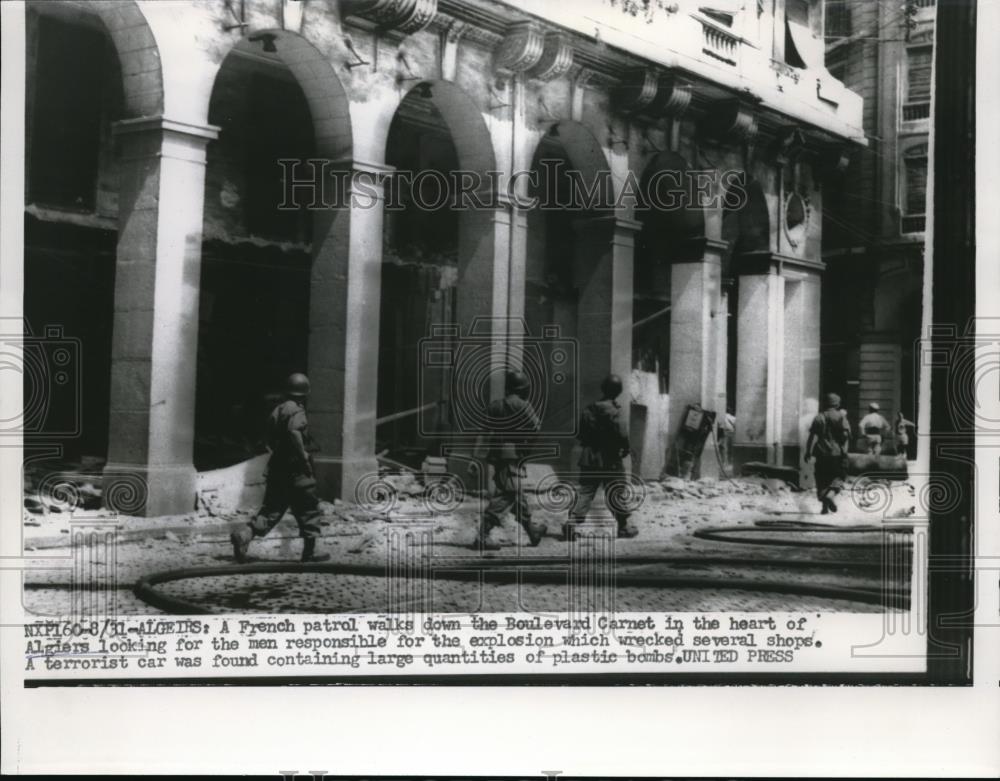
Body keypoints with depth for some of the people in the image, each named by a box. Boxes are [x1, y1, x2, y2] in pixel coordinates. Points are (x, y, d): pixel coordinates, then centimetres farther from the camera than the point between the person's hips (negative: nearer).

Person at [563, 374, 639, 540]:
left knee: (584, 493, 3)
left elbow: (581, 434, 11)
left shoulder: (589, 410, 5)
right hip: (610, 460, -4)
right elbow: (622, 434, -23)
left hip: (589, 459, 4)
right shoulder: (614, 411, -13)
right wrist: (625, 449, -5)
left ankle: (571, 524, -10)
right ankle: (624, 526, 21)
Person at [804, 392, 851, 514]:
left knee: (822, 479, 9)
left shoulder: (818, 418, 6)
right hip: (837, 453, -2)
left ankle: (824, 504, 4)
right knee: (839, 477, 6)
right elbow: (846, 434, -13)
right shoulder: (840, 417, -2)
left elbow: (813, 436, -1)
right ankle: (831, 494, -21)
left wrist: (808, 452, 0)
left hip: (821, 454, 2)